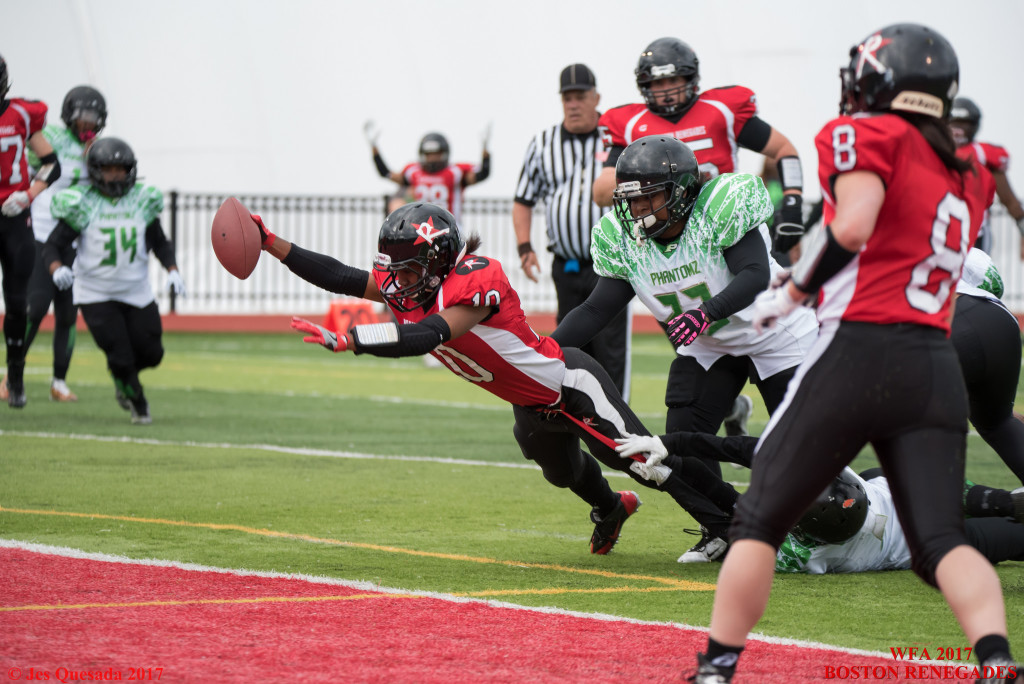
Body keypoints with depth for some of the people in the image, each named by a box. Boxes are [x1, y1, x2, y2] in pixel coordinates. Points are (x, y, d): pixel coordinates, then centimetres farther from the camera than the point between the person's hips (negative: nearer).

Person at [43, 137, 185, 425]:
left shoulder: (142, 202, -1)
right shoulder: (81, 206, -12)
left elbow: (159, 243, 11)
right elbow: (53, 246, -11)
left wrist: (172, 270, -7)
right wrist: (56, 269, -32)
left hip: (137, 291, 4)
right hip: (96, 294, -4)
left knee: (151, 353, 4)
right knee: (120, 355, -8)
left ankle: (124, 379, 39)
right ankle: (138, 404, 20)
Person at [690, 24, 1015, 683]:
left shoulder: (867, 134, -1)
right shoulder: (966, 179, 21)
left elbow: (853, 227, -16)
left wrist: (789, 293, -3)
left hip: (859, 352, -5)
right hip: (938, 368, 6)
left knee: (759, 520, 7)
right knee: (941, 539, -2)